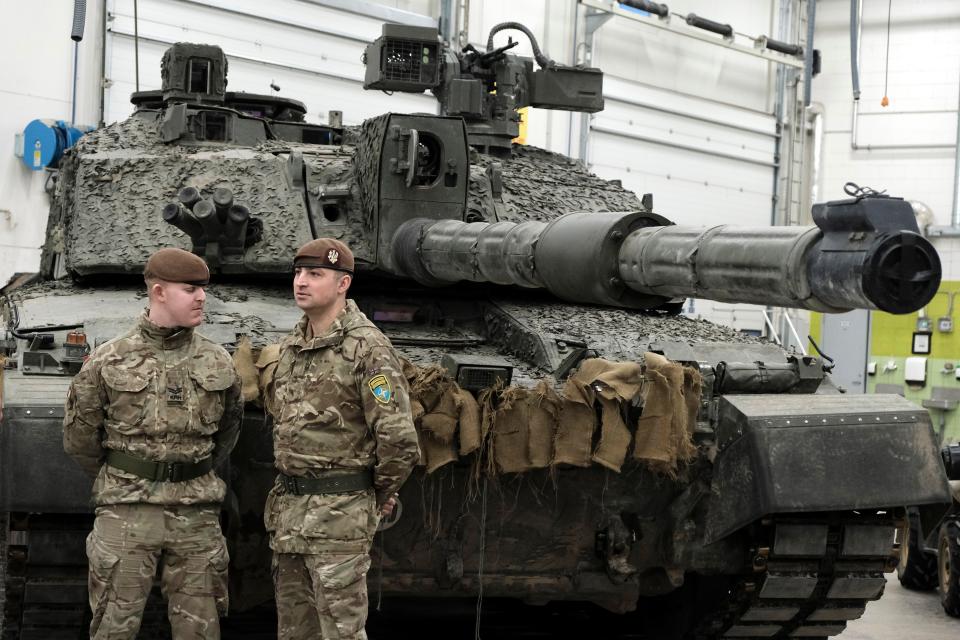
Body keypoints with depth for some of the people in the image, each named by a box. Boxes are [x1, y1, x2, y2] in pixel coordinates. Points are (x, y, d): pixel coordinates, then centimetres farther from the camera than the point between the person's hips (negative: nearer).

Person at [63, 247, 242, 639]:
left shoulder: (218, 363, 5)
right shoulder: (108, 361, -2)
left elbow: (228, 430, 21)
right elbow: (79, 438, 8)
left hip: (196, 514, 2)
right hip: (126, 512, -2)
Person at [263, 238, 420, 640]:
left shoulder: (367, 347, -14)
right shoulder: (290, 346, 11)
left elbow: (397, 436, -19)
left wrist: (381, 492, -6)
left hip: (339, 512, -8)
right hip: (287, 509, 8)